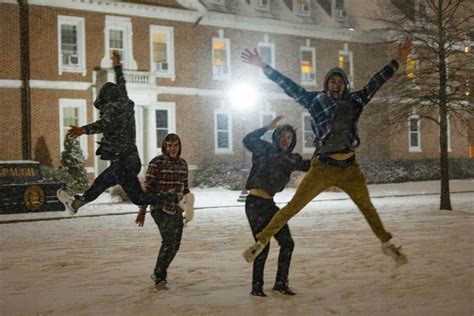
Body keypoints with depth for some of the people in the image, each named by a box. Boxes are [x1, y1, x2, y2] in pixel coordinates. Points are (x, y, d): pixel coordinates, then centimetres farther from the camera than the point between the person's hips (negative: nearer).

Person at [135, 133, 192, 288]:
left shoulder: (183, 163, 9)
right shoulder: (156, 162, -8)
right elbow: (147, 187, -8)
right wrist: (142, 210, -8)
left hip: (176, 209, 6)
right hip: (160, 208, -6)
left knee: (175, 245, 9)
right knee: (169, 241, -17)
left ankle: (159, 274, 27)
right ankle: (159, 275, 0)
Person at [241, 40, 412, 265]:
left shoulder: (354, 100, 12)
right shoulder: (316, 100, 3)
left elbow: (376, 82, 18)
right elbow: (288, 85, 0)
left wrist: (398, 61, 21)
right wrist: (263, 67, -5)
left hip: (349, 167, 4)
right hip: (323, 167, -3)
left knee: (367, 208, 18)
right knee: (293, 207, -5)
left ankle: (387, 244, 36)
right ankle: (261, 241, 4)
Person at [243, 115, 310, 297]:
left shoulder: (292, 159, 12)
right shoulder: (266, 150, -3)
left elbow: (311, 166, 22)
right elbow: (248, 140, -20)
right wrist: (268, 128, -23)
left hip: (269, 205, 7)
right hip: (255, 203, -7)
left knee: (287, 243, 6)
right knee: (263, 246, -7)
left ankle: (281, 283, 19)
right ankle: (256, 287, 8)